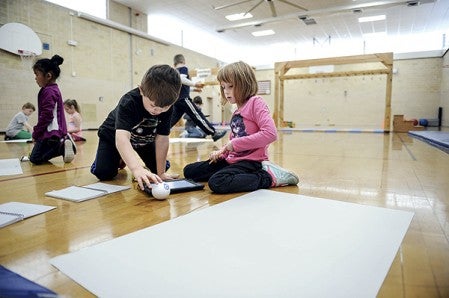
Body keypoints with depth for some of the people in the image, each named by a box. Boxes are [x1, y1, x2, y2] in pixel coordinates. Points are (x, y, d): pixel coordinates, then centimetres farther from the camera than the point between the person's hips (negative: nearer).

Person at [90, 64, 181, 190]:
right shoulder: (128, 102, -41)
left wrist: (160, 173, -24)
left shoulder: (167, 106, -28)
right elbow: (122, 138, -54)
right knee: (103, 173, -17)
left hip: (144, 138, 4)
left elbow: (162, 139, -24)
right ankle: (120, 159, 18)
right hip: (114, 135, -3)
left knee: (160, 166, 2)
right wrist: (136, 169, -70)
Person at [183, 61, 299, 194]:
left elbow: (270, 133, -24)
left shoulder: (255, 102, -10)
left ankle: (269, 177, -14)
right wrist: (222, 152, 2)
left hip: (250, 161, -9)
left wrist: (235, 144, -19)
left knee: (217, 183, -34)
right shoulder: (236, 112, 16)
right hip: (233, 159, 10)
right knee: (189, 171, 9)